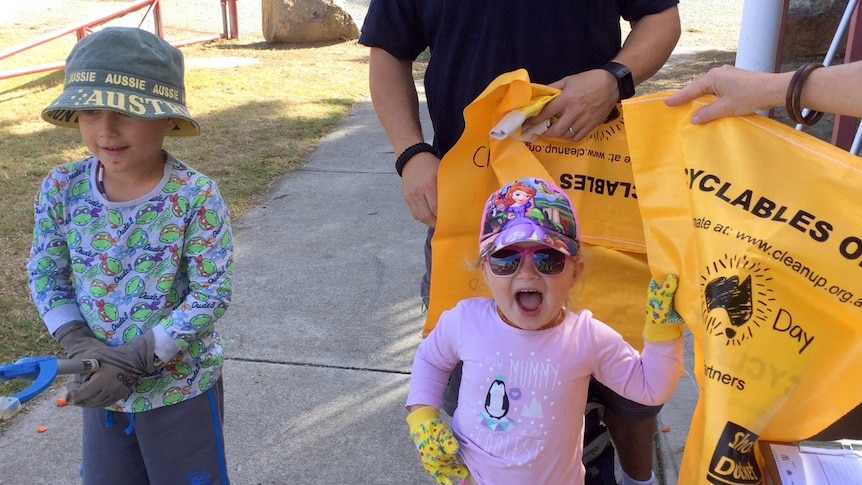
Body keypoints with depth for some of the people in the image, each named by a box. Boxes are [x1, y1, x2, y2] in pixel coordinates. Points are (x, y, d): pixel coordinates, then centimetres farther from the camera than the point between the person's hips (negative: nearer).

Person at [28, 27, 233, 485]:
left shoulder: (195, 196, -22)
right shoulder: (62, 189, -10)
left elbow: (211, 295, -19)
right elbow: (44, 276, -1)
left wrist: (137, 358, -23)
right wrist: (81, 347, -15)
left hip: (182, 387, -4)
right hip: (103, 385, 4)